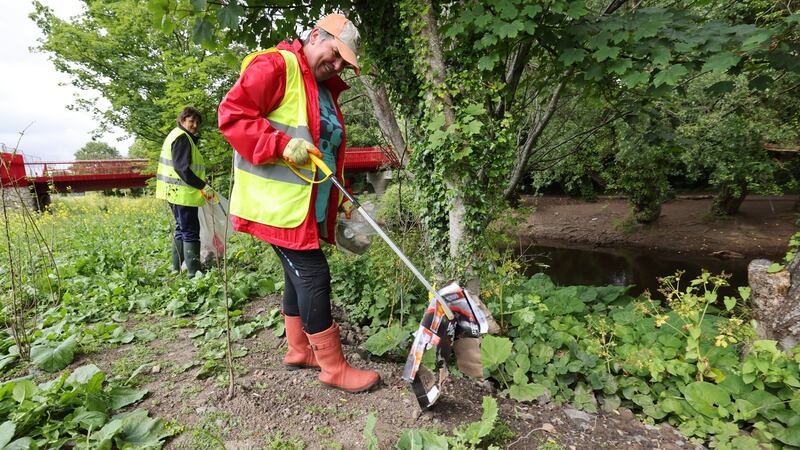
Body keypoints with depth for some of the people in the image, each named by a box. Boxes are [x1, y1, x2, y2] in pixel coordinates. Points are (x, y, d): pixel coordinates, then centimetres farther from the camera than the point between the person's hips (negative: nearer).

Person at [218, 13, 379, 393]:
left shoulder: (325, 90, 20)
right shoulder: (275, 66, -8)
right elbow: (232, 114, -15)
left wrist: (339, 195, 17)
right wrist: (283, 144, -24)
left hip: (309, 206, 9)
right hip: (278, 203, -9)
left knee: (299, 275, 15)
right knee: (314, 275, -7)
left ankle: (298, 350, 32)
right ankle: (333, 368, 6)